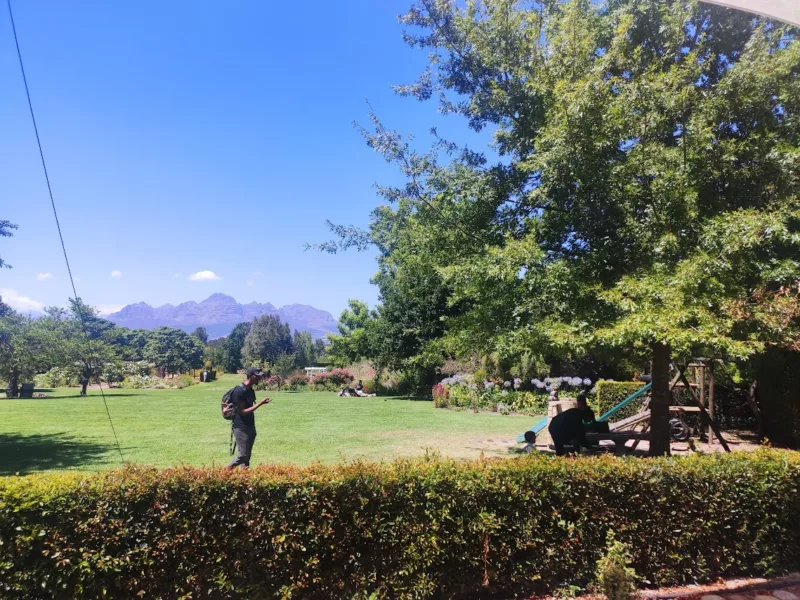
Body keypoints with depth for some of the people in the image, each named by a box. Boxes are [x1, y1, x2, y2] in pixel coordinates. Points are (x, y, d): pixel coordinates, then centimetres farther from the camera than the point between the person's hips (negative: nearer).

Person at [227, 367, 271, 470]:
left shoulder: (251, 390, 8)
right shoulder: (239, 391, -19)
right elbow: (242, 412, -20)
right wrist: (260, 404, -23)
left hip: (250, 427, 8)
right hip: (241, 428, -8)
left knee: (247, 455, 10)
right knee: (243, 455, -5)